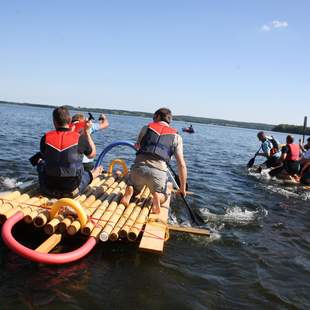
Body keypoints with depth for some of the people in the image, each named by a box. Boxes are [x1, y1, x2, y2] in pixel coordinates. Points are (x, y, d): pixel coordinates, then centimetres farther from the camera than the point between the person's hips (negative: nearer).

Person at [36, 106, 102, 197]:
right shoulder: (79, 138, -15)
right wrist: (87, 132, 7)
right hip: (72, 190, -2)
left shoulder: (46, 138, -10)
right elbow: (92, 154, 4)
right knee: (86, 174, 30)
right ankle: (93, 174, 64)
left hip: (49, 189, 2)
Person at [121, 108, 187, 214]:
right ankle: (157, 196, -7)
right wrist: (183, 187, 15)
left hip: (139, 167, 1)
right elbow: (182, 165, 7)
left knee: (133, 189, 32)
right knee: (163, 197, 29)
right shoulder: (176, 137, 13)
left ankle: (130, 190, -4)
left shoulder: (146, 128, 15)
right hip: (159, 172, 0)